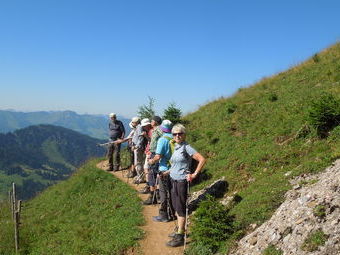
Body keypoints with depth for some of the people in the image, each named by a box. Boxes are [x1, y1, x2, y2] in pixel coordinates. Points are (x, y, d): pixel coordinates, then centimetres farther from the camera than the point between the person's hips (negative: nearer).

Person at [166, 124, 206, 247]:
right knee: (176, 207, 16)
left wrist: (194, 175, -16)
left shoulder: (186, 148, -14)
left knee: (181, 209, -2)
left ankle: (180, 237, 5)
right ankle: (180, 230, 30)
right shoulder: (175, 147, 9)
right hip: (173, 180, 8)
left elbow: (202, 159, -18)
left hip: (182, 181, -8)